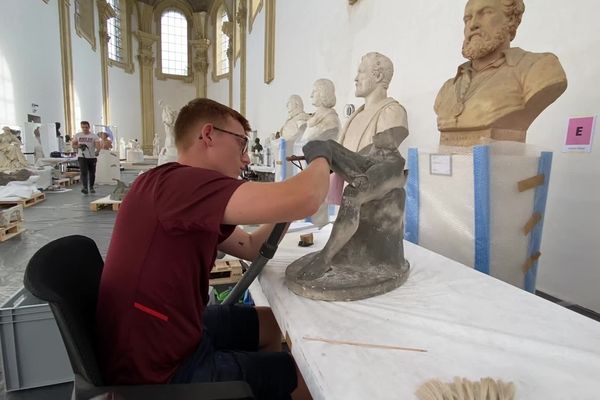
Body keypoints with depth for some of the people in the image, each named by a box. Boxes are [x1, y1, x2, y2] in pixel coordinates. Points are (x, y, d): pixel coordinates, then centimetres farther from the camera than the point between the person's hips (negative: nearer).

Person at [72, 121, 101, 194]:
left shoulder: (94, 136, 0)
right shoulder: (77, 135, 8)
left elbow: (98, 145, -12)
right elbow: (73, 145, 14)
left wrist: (97, 151, -35)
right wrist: (79, 146, -9)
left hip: (92, 157, 0)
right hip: (82, 157, 0)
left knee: (92, 173, 9)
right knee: (83, 172, -14)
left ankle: (91, 187, 26)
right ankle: (84, 187, -22)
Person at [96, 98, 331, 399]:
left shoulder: (183, 192, 6)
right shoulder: (178, 182, -26)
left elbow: (252, 247, 7)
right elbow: (302, 203, -37)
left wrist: (312, 176, 2)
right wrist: (320, 157, -13)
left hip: (163, 334, 9)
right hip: (157, 370, -9)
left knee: (268, 323, 22)